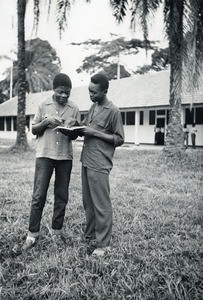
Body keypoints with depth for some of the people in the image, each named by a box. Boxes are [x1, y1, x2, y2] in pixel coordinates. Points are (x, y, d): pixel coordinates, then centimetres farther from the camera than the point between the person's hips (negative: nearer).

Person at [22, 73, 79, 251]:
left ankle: (57, 231, 20)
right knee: (38, 196, -3)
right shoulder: (44, 105, 4)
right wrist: (46, 121, -12)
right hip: (44, 155, -1)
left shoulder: (74, 109, 5)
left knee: (62, 196, 7)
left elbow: (75, 136, 7)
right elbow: (34, 130, 6)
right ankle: (32, 235, 6)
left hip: (65, 157, 2)